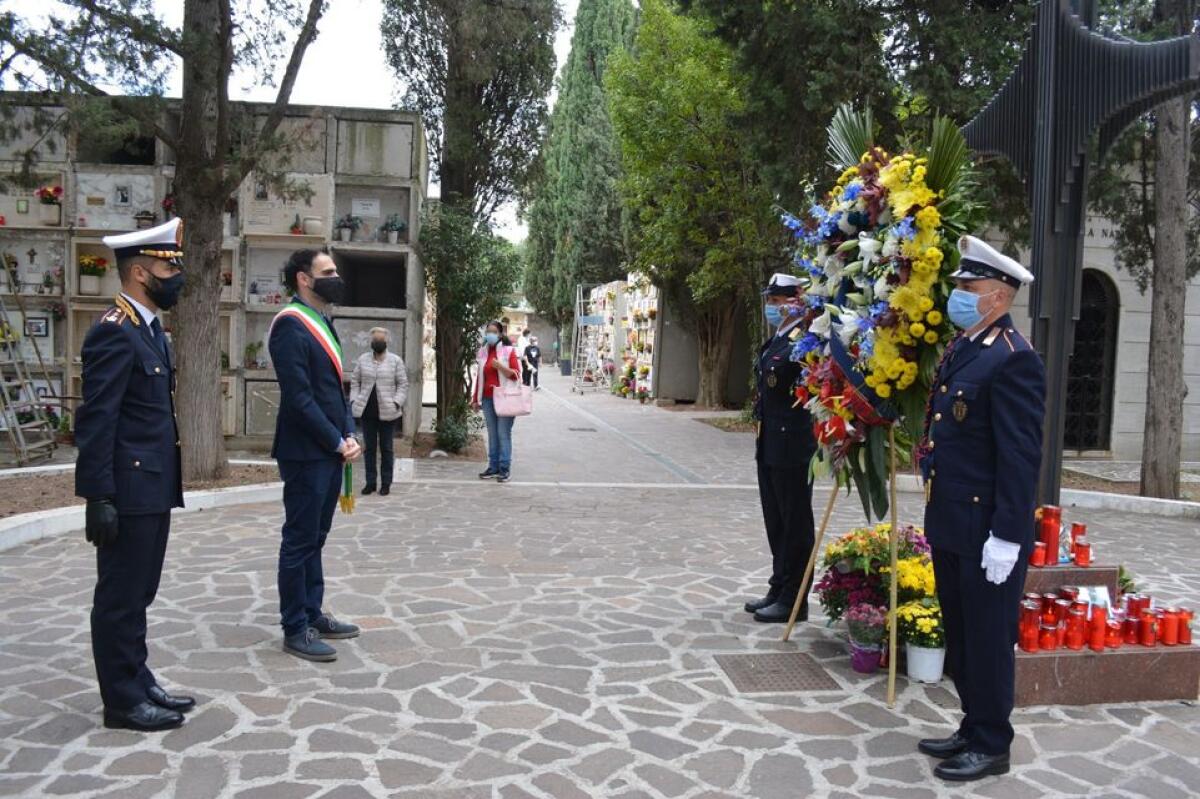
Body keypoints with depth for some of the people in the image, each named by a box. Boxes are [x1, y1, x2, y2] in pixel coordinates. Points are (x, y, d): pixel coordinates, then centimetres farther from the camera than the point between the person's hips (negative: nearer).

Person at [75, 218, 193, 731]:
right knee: (120, 597, 3)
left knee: (138, 594, 18)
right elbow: (95, 422, -20)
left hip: (153, 488, 9)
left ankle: (138, 682, 30)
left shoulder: (151, 329, 13)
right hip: (129, 491, -9)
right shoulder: (114, 331, -16)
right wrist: (101, 499, -22)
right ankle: (123, 701, 14)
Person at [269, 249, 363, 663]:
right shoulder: (290, 324, -14)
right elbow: (299, 397, -19)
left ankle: (312, 613, 28)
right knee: (300, 540, 0)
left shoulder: (323, 323, 15)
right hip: (306, 453, -9)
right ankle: (295, 629, 10)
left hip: (331, 451, 9)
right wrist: (337, 442, -14)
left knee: (314, 537, 17)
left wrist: (350, 435, 4)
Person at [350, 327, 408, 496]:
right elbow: (355, 382, 11)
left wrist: (397, 403, -11)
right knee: (369, 448, 7)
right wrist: (354, 401, -1)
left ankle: (386, 483, 10)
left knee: (386, 448, 4)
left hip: (387, 412, -2)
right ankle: (370, 482, 13)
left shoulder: (396, 360, 1)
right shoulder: (362, 359, 8)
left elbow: (403, 384, 0)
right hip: (367, 411, 2)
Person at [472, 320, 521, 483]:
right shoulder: (482, 353, 12)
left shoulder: (508, 351, -2)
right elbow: (479, 377, 15)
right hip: (488, 399, 5)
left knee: (504, 433, -4)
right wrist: (476, 399, 14)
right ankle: (493, 467, 13)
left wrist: (500, 366, -21)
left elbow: (516, 374, -7)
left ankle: (504, 469, -1)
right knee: (492, 434, 8)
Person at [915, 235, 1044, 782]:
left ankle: (991, 746, 21)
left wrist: (1006, 537, -21)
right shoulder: (957, 351, 12)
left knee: (987, 639, 5)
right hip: (950, 525, 9)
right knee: (959, 635, 18)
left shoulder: (1013, 360, -16)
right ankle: (972, 728, 34)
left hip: (986, 532, -9)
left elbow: (1021, 456, -20)